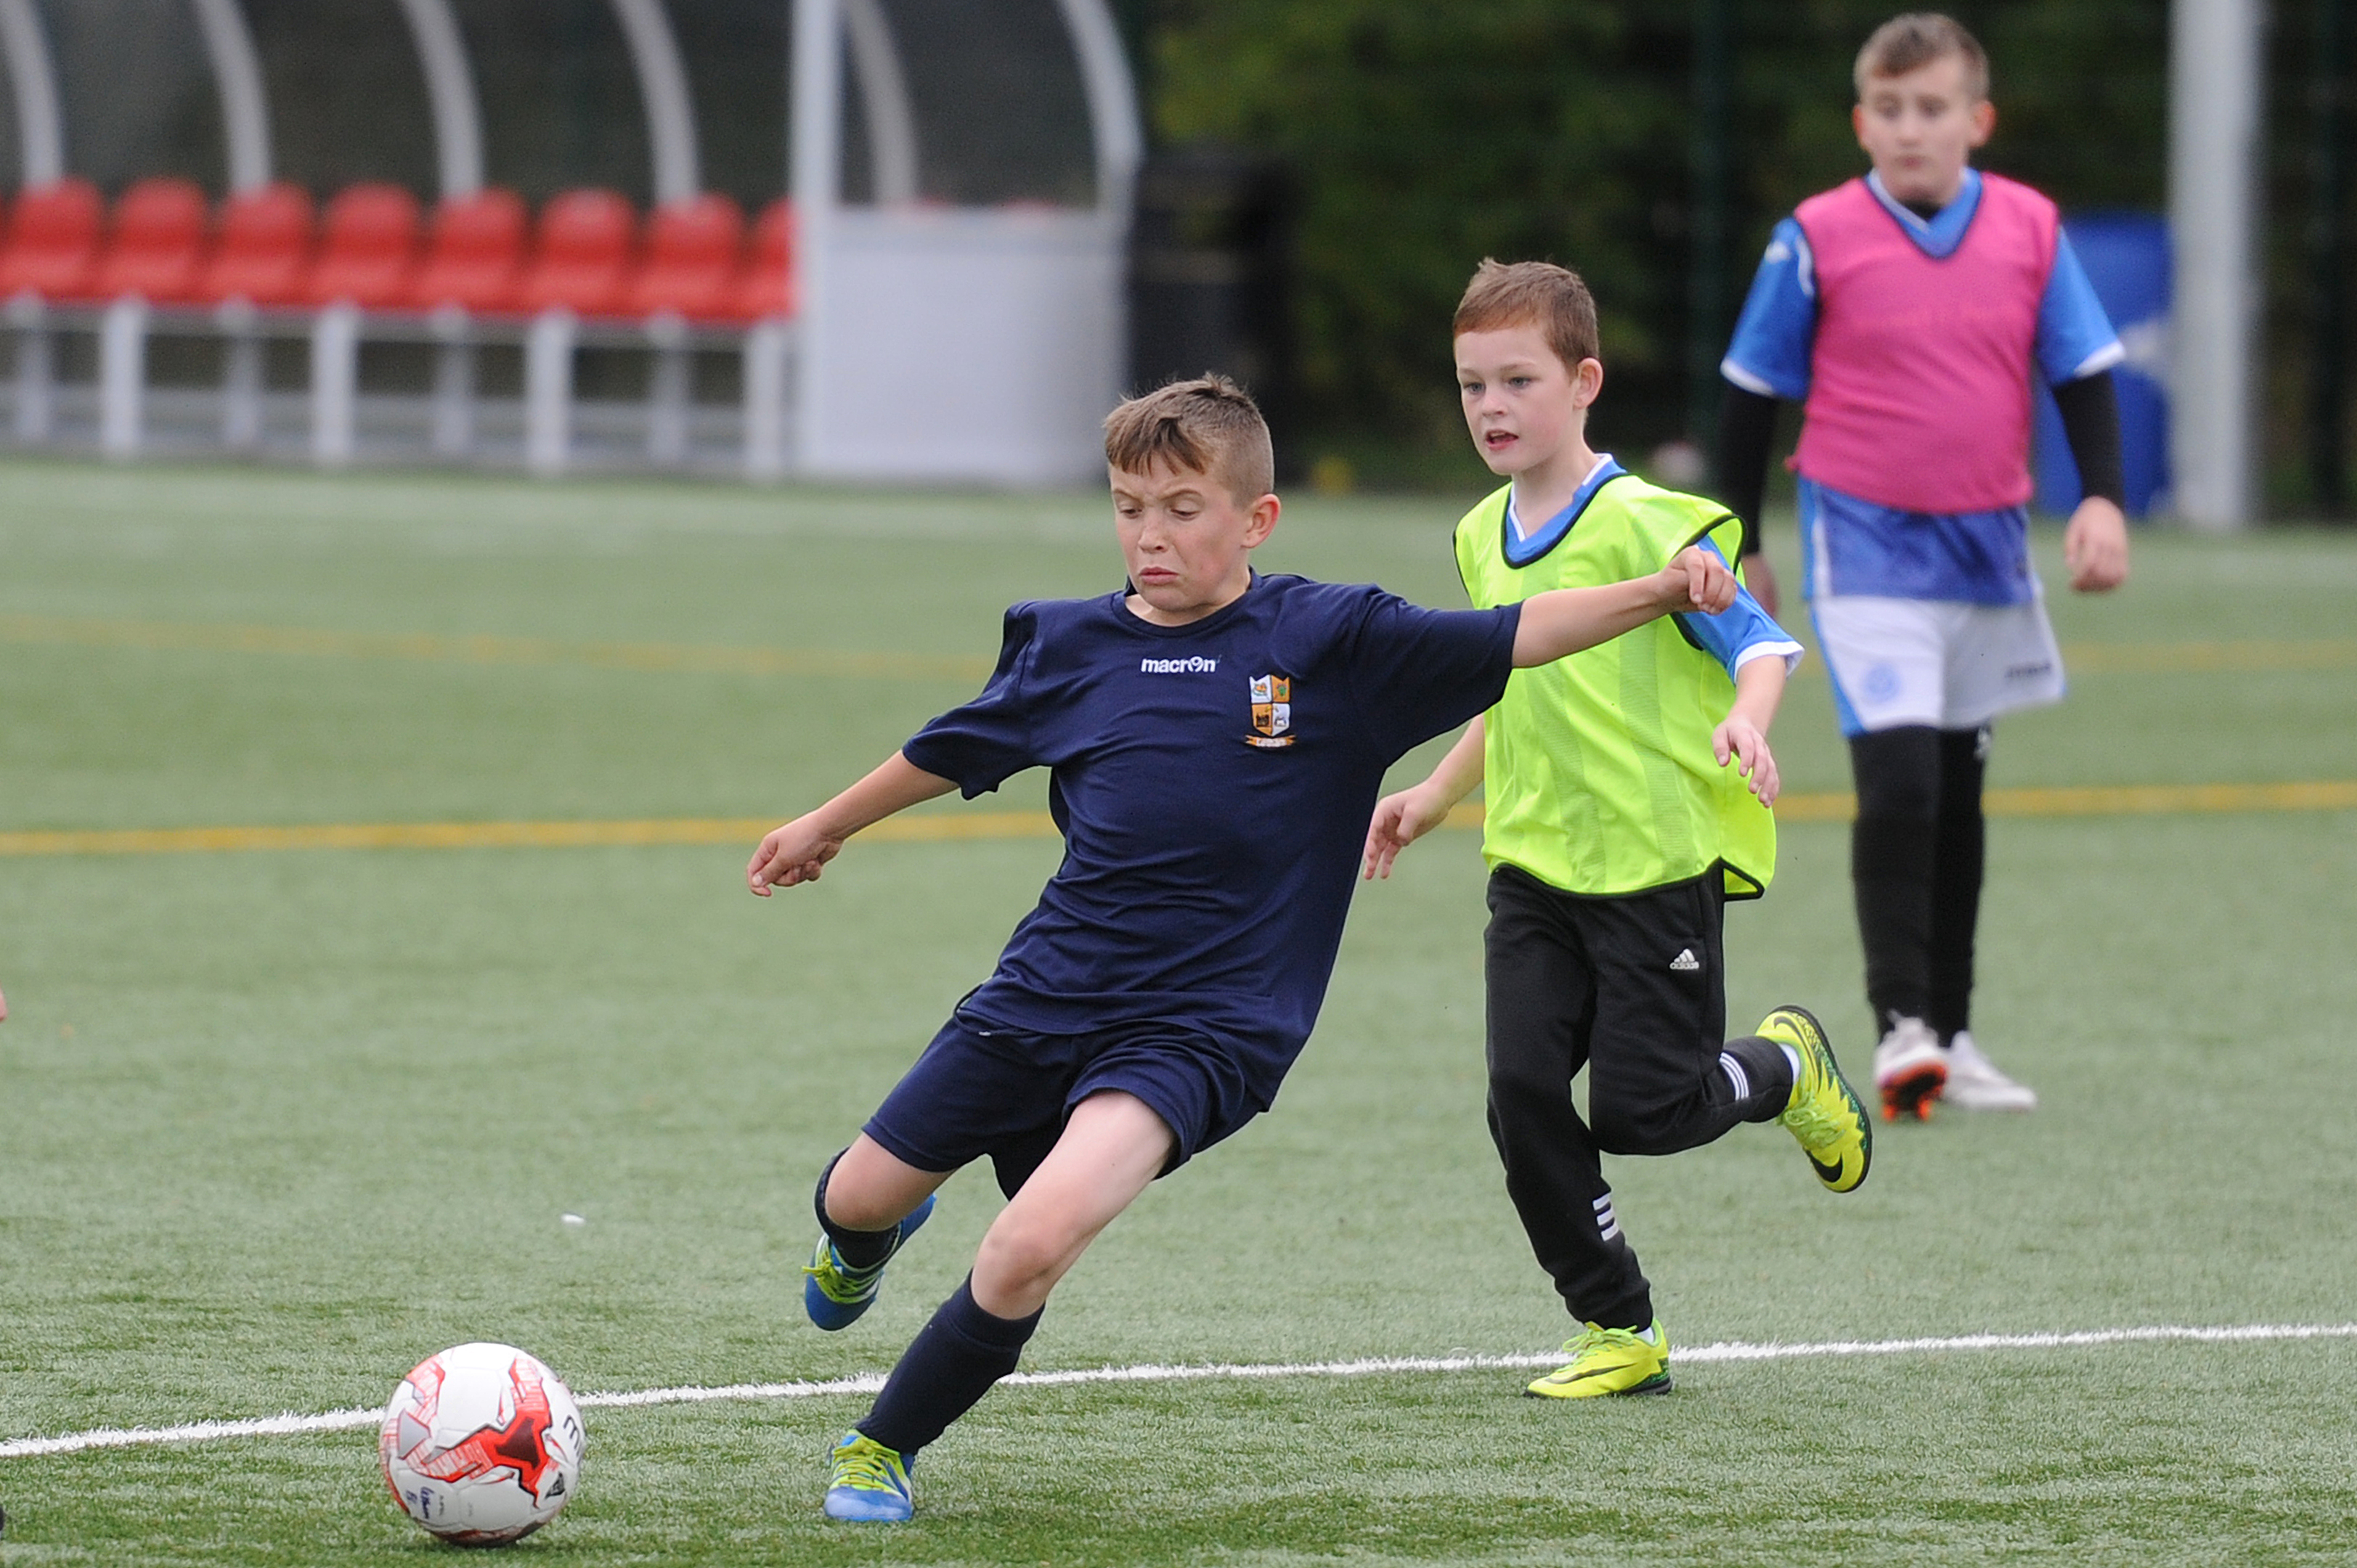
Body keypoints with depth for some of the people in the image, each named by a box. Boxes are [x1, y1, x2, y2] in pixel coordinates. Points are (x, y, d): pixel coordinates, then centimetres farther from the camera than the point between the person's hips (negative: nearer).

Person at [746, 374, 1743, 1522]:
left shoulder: (1330, 643, -6)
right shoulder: (1069, 646, 3)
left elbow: (1511, 638, -10)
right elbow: (952, 752, 21)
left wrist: (1655, 591, -25)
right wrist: (828, 825, 34)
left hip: (1196, 1030, -4)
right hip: (1044, 995, 4)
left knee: (1036, 1241, -26)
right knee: (862, 1195, 14)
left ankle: (885, 1447, -2)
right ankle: (863, 1244, 56)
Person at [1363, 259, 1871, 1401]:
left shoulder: (1644, 527, -13)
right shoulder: (1483, 540, 11)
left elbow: (1760, 643, -18)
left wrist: (1746, 721, -37)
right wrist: (1434, 797, 23)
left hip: (1657, 864, -6)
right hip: (1533, 868, 6)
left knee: (1642, 1112, -5)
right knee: (1522, 1092, -8)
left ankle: (1786, 1067, 28)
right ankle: (1619, 1332, 5)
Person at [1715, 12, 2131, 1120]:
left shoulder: (2030, 232, -1)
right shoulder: (1817, 240, -8)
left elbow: (2084, 377, 6)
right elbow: (1751, 395, 1)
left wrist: (2101, 499, -10)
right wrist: (1739, 550, 4)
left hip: (1986, 549, 4)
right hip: (1866, 548, -4)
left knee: (1957, 793, 14)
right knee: (1898, 780, -19)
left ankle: (1949, 1036, 24)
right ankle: (1899, 1028, -14)